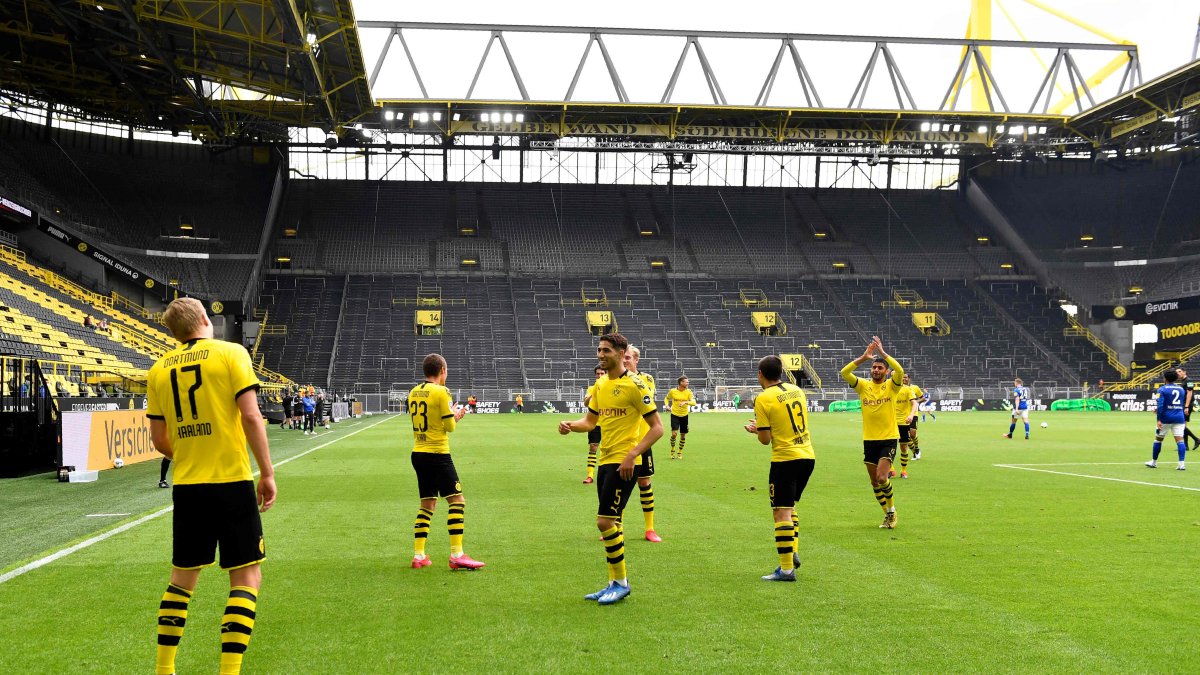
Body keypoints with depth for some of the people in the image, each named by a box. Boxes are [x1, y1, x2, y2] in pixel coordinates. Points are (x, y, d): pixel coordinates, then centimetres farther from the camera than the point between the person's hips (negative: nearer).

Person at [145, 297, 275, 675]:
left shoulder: (159, 370, 8)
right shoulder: (231, 353, -4)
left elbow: (158, 439, 10)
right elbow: (250, 416, -12)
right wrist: (267, 472, -7)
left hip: (186, 487, 5)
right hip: (233, 483, -5)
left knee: (182, 577, 18)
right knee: (247, 577, 3)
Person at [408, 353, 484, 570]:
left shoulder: (414, 392, 10)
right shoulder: (440, 391, -11)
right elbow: (450, 426, -11)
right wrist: (455, 415, 10)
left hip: (418, 453, 8)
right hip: (437, 454, -8)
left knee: (427, 504, 15)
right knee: (457, 501, -3)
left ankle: (418, 555, 13)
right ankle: (457, 555, -9)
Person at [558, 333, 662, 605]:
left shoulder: (634, 385, -12)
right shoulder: (601, 385, 12)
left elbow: (657, 427, -13)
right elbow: (589, 421, 20)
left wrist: (632, 455, -22)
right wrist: (570, 425, -2)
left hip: (623, 463, -8)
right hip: (605, 461, 8)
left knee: (605, 521, -10)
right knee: (611, 523, 12)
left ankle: (621, 581, 5)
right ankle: (615, 583, 23)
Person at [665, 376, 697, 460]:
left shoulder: (688, 392, -6)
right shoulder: (672, 391, -7)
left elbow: (694, 402, -17)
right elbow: (667, 398, 12)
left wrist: (685, 402, -33)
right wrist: (667, 405, -7)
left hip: (684, 415, 2)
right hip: (674, 415, -2)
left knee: (683, 435, 6)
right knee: (674, 433, -13)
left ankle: (680, 452, 25)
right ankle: (672, 450, 11)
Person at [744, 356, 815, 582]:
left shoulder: (763, 398, -10)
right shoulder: (797, 390, 9)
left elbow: (765, 439, -9)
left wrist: (755, 429, 12)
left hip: (785, 459, -7)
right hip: (808, 455, 7)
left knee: (781, 512, -3)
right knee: (789, 507, 22)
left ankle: (786, 568, -5)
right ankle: (793, 552, 15)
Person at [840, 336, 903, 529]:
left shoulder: (891, 386, -3)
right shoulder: (863, 386, 3)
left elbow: (900, 371, -24)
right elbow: (844, 373, -12)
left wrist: (883, 353, -23)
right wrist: (863, 358, -18)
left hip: (888, 439, -4)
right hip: (869, 440, 4)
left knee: (881, 478, -16)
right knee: (874, 481, 9)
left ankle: (892, 509, 9)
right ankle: (888, 514, 26)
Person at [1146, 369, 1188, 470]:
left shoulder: (1162, 389, -4)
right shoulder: (1181, 389, 12)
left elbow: (1160, 405, -14)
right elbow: (1183, 404, 18)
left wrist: (1159, 419, -15)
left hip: (1166, 418, -3)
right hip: (1179, 418, 3)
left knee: (1158, 439, 12)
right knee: (1180, 440, -4)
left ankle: (1154, 462, 22)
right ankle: (1181, 463, -16)